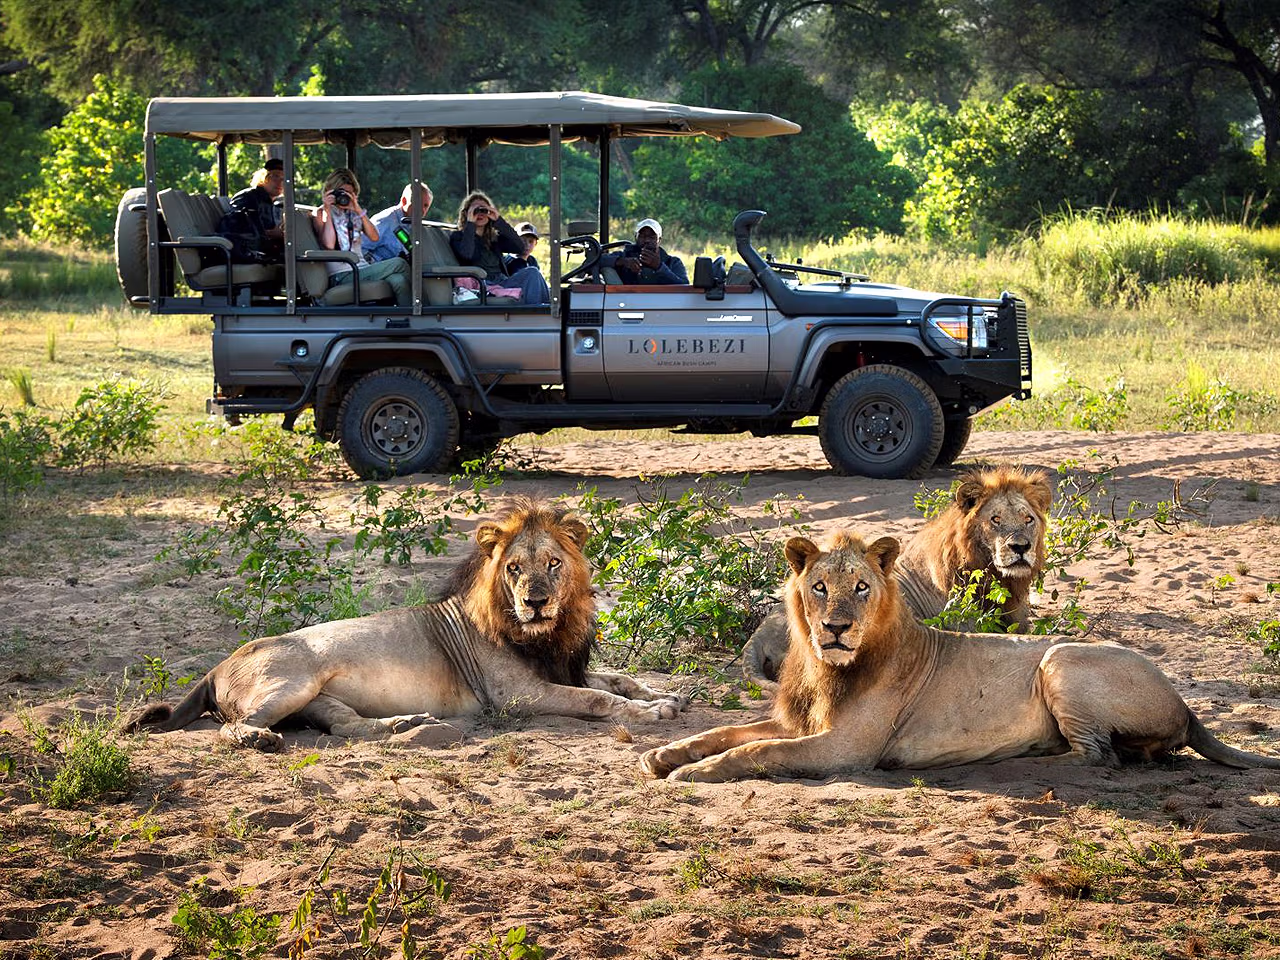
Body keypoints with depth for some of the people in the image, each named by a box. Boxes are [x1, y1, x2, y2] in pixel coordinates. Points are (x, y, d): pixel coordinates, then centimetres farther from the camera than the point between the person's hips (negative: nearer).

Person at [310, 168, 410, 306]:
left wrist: (359, 210, -2)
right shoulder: (322, 213, 7)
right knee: (398, 264, -24)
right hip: (340, 277, -5)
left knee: (398, 280, -28)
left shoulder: (355, 213, 22)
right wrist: (327, 210, -6)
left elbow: (374, 237, 5)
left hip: (362, 270, 5)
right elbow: (329, 245, -11)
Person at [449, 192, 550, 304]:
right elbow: (466, 254, -12)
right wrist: (470, 223, -4)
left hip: (502, 283, 5)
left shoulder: (494, 237, 25)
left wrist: (498, 220, 6)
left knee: (532, 272, -23)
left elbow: (520, 247, 8)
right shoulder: (457, 237, 12)